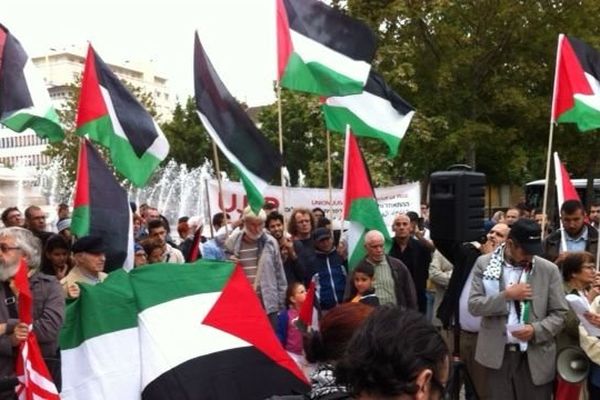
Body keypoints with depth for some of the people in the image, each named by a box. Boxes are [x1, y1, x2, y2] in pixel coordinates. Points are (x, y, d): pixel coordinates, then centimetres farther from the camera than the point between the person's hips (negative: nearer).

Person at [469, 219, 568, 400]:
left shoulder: (549, 270, 0)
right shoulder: (485, 264, 0)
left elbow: (559, 313, 2)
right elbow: (474, 305, -5)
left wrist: (536, 330, -16)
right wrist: (507, 295, -17)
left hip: (536, 356, 0)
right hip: (497, 353, 0)